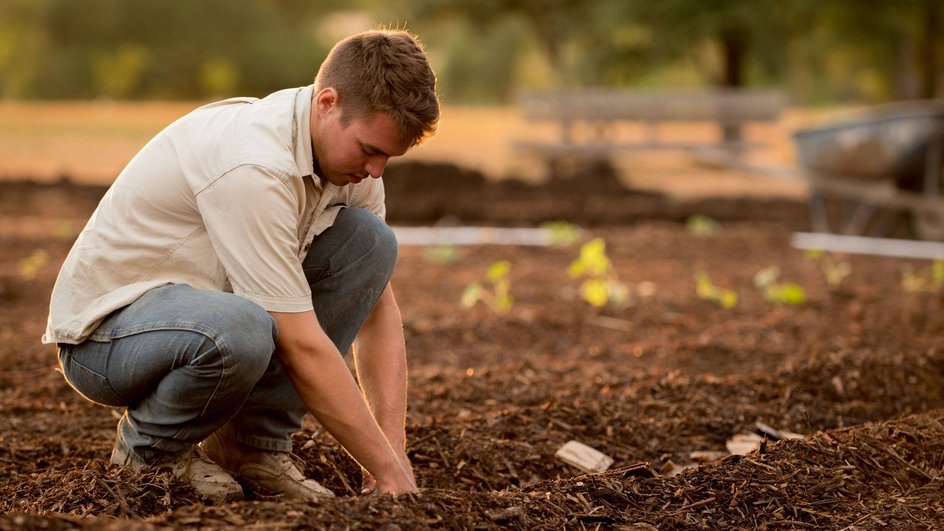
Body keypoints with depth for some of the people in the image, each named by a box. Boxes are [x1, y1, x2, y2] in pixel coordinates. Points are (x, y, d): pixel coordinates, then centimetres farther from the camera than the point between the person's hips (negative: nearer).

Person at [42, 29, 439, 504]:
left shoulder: (350, 148, -4)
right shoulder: (254, 165, -31)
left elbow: (377, 307, 1)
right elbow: (301, 347, -30)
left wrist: (394, 449, -9)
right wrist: (388, 470, -25)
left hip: (200, 303, 8)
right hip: (105, 328, -8)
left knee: (368, 239, -8)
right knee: (239, 330, -41)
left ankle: (252, 444, -2)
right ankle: (146, 449, -7)